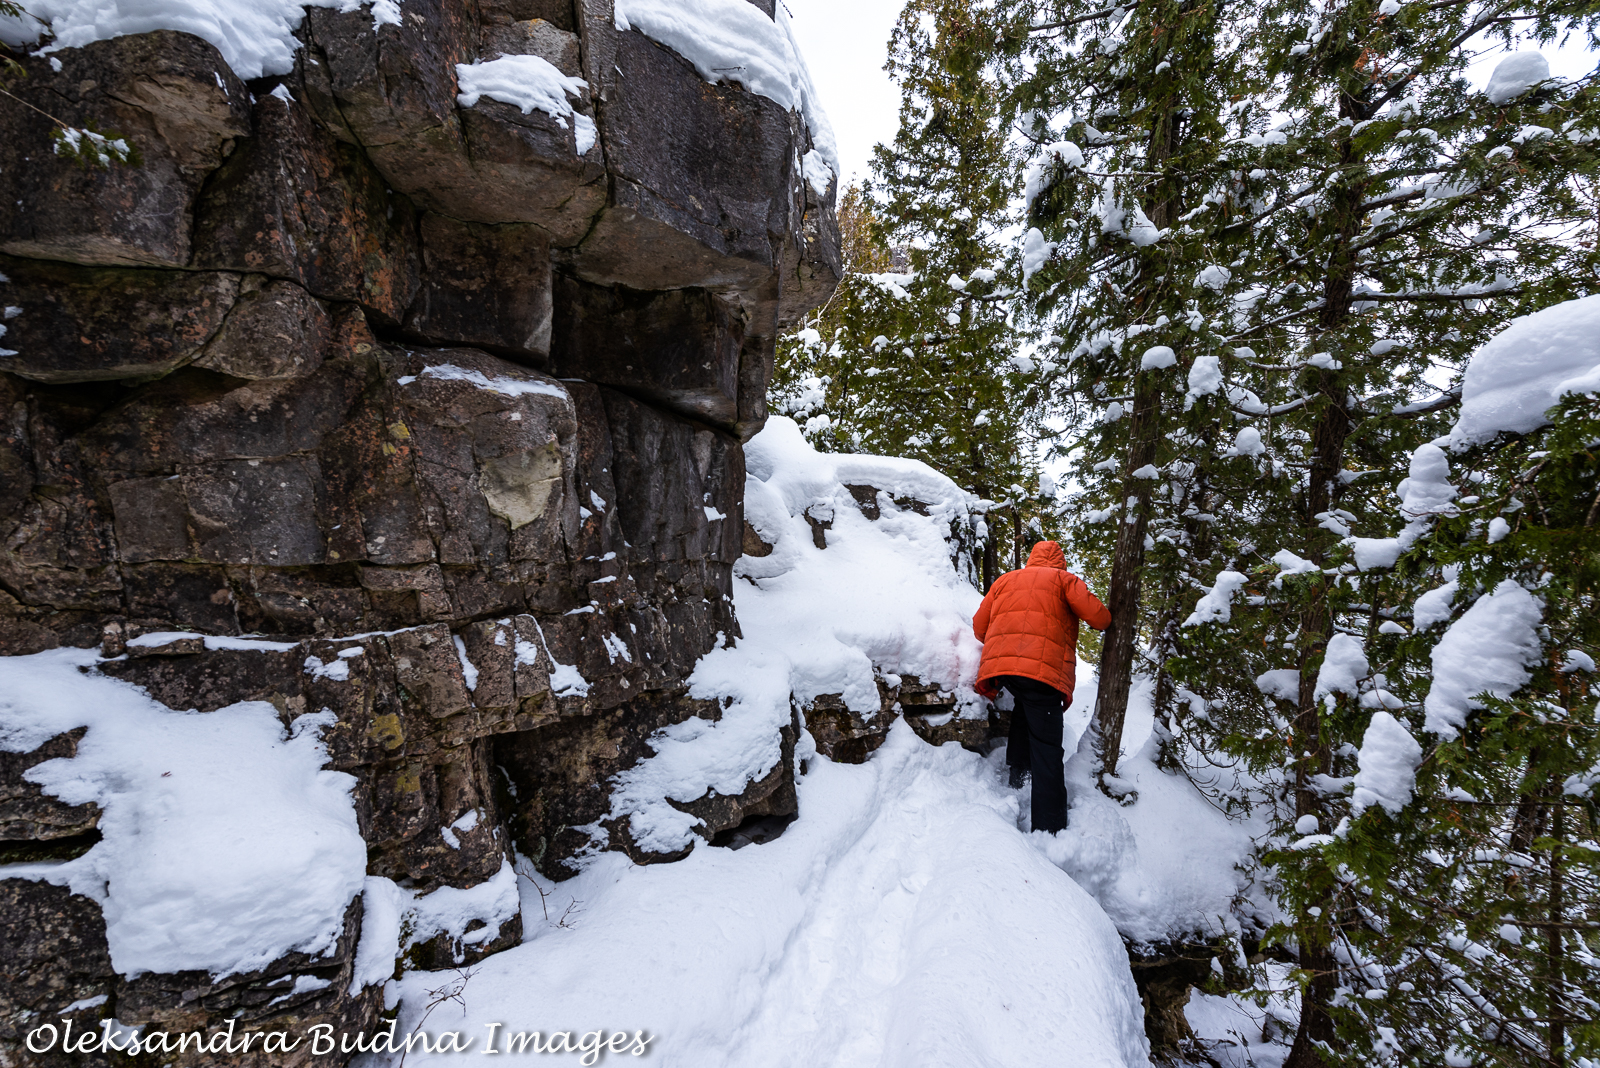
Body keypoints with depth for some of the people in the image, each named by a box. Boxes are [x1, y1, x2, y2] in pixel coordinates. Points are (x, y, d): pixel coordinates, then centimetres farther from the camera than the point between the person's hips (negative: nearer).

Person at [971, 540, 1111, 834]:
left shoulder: (1005, 580, 24)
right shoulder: (1064, 579, 14)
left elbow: (980, 626, 20)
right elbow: (1097, 615, 1)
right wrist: (1108, 623, 24)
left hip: (999, 665, 4)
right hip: (1045, 668, -4)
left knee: (1025, 704, 34)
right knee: (1046, 747, 0)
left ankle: (1018, 767, 26)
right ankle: (1049, 827, -4)